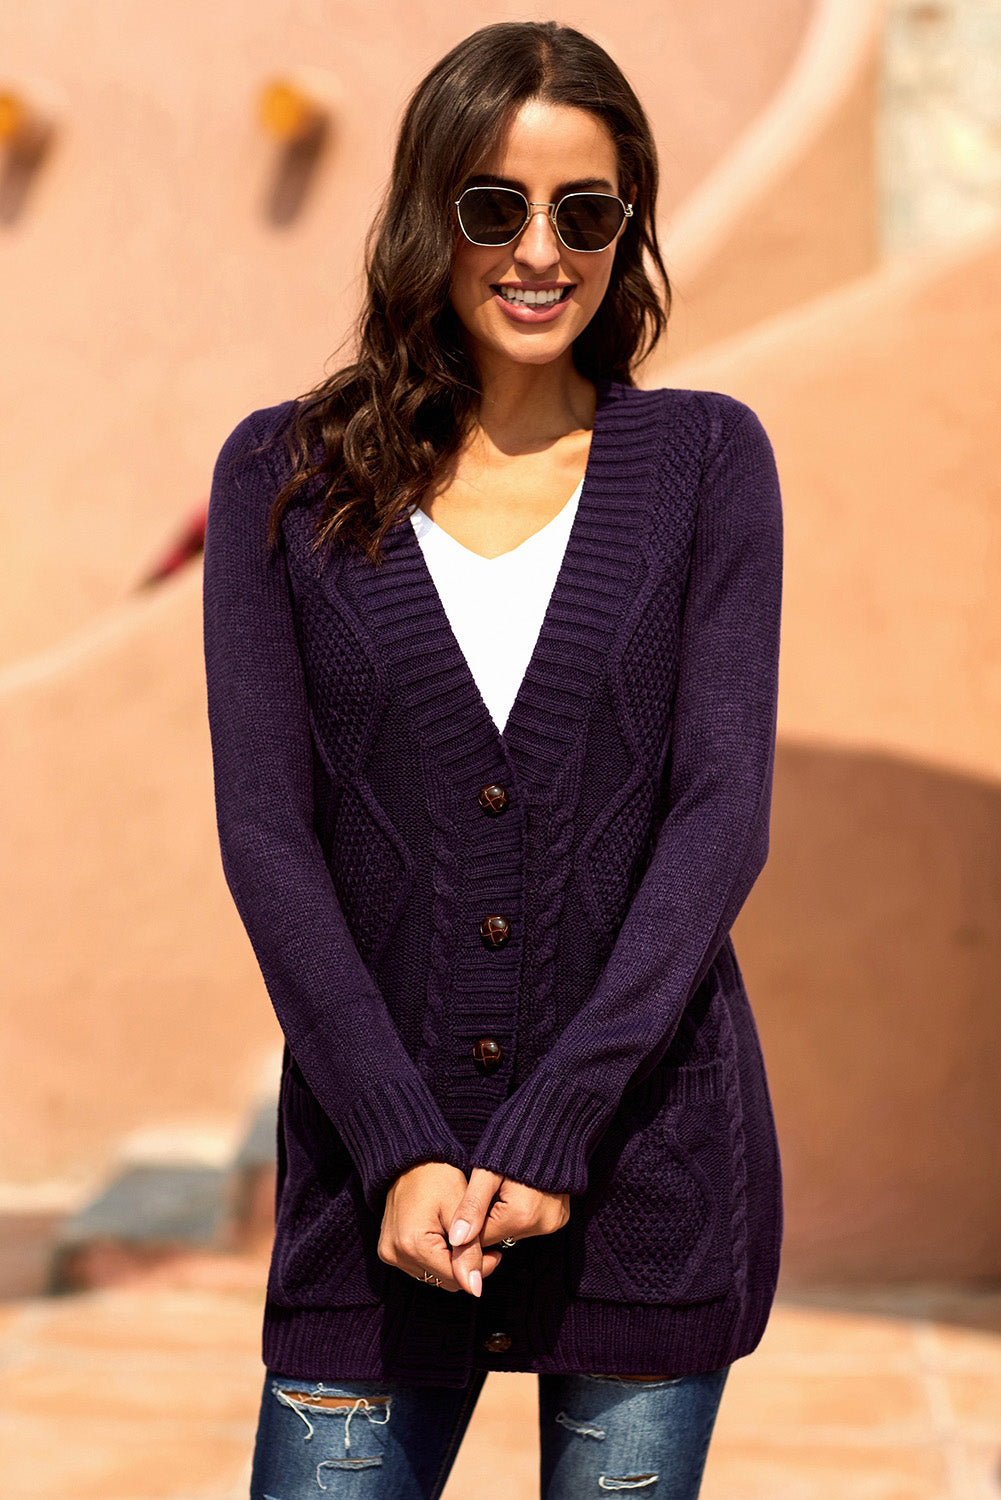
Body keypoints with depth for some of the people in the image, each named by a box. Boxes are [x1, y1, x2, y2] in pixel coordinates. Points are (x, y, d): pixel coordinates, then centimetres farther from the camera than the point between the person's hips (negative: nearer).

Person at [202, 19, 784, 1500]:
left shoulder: (705, 460, 4)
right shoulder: (286, 475, 4)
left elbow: (724, 807, -4)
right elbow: (266, 829, -2)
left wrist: (551, 1126, -13)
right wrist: (398, 1148, -12)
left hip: (648, 1165, 0)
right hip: (378, 1170, 0)